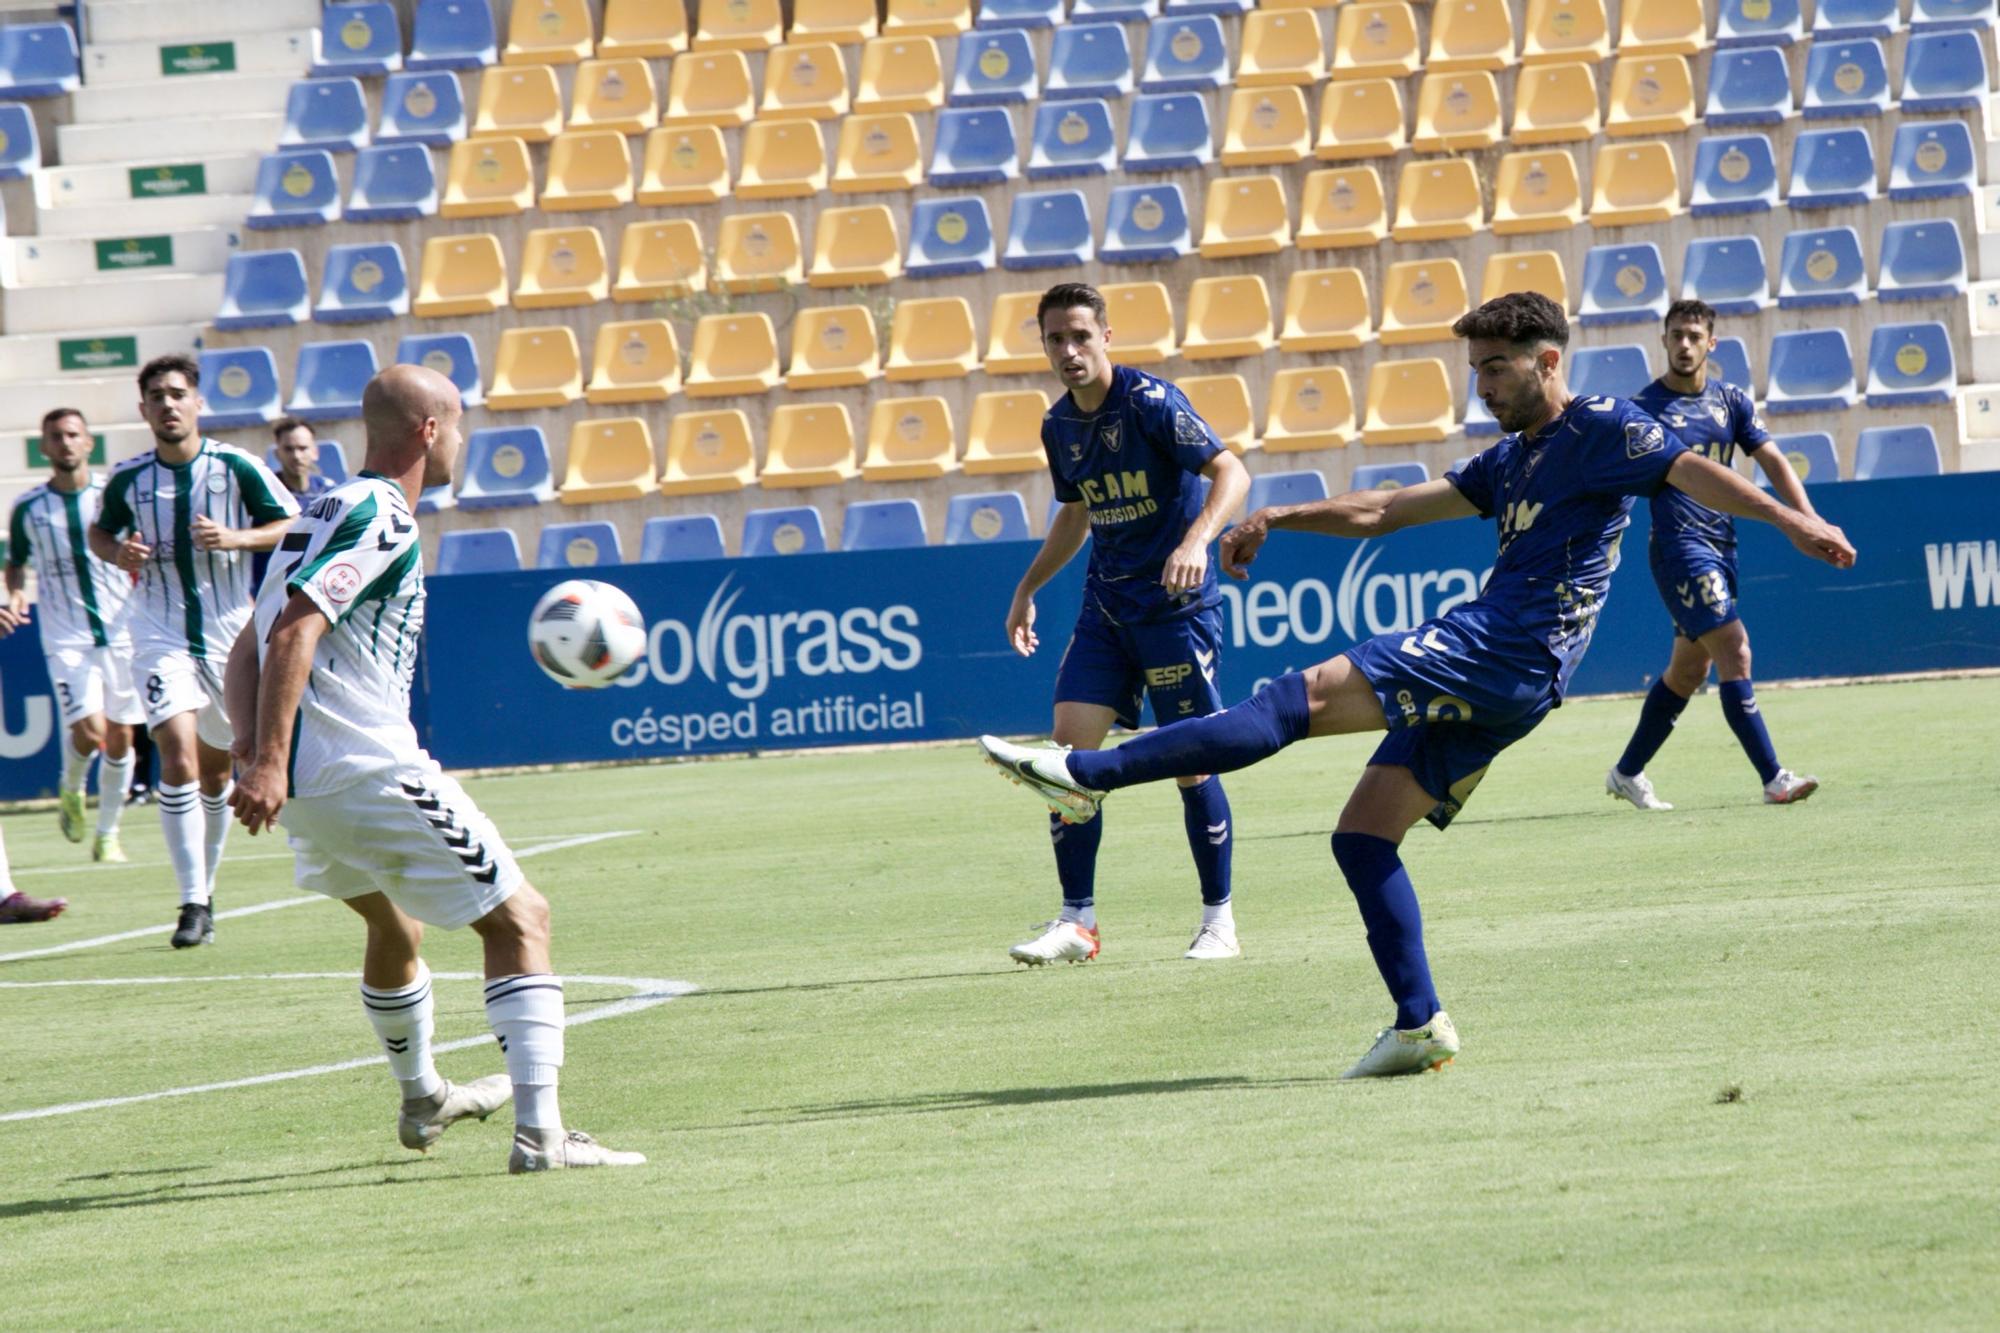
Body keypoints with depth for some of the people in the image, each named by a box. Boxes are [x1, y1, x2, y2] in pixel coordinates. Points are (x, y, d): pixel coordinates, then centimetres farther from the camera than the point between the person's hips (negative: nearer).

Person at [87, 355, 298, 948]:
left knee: (216, 770, 10)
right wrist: (119, 554, -7)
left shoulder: (235, 467, -5)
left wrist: (235, 538, -16)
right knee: (178, 760, -17)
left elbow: (290, 525, 1)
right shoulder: (128, 478, 0)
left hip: (230, 634, 1)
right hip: (161, 639, -1)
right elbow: (99, 532, 16)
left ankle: (206, 890, 29)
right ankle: (193, 903, -16)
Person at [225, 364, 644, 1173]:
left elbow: (250, 647, 19)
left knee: (395, 926, 32)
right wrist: (269, 764, -27)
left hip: (303, 785, 10)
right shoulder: (379, 518, -11)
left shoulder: (327, 513, 19)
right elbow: (293, 632, -22)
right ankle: (539, 1133, -14)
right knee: (519, 920, -4)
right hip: (370, 770, -10)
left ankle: (422, 1101, 52)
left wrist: (253, 749, 8)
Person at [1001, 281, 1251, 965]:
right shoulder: (1059, 426, 7)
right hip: (1105, 605, 6)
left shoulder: (1149, 402, -15)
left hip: (1175, 602, -6)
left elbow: (1230, 472, -24)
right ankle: (1078, 921, 1)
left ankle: (1219, 919, 12)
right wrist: (1028, 588, 25)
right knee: (1071, 745, -4)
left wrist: (1196, 541, -40)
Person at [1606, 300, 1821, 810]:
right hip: (1679, 546, -6)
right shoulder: (1643, 408, -5)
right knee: (1735, 653, -16)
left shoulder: (1731, 401, 8)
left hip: (1722, 546, 6)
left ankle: (1628, 772, 27)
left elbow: (1773, 463, 5)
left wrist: (1809, 523, -5)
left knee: (1688, 669, 13)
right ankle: (1773, 778, -18)